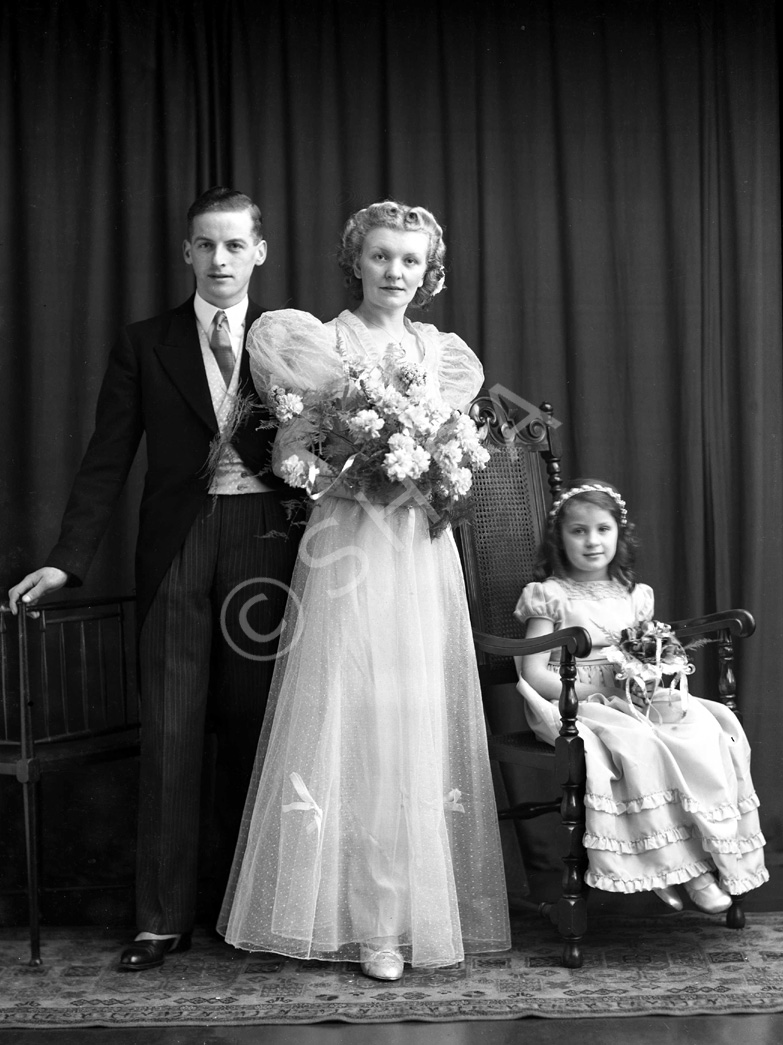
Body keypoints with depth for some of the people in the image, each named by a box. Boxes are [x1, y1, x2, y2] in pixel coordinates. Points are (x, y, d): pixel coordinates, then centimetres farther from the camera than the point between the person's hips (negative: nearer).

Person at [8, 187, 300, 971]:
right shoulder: (144, 345, 6)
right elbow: (107, 462, 1)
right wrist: (67, 560, -7)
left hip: (263, 543, 0)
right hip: (176, 545, 0)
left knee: (253, 727, 7)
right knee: (168, 733, 0)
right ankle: (163, 919, 10)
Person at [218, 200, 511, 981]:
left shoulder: (442, 352, 14)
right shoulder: (316, 342, 2)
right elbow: (289, 454, -2)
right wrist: (358, 466, -16)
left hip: (422, 552, 4)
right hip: (348, 549, -4)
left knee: (421, 723, 3)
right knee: (348, 719, -5)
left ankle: (414, 905, 14)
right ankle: (363, 917, 4)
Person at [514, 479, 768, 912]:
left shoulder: (634, 596, 14)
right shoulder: (550, 596, -2)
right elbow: (533, 674, -8)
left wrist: (654, 674, -5)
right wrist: (598, 688, -14)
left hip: (634, 701, 5)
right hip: (576, 706, -5)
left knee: (706, 728, -22)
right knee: (637, 744, -34)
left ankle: (710, 853, -21)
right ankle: (674, 865, -24)